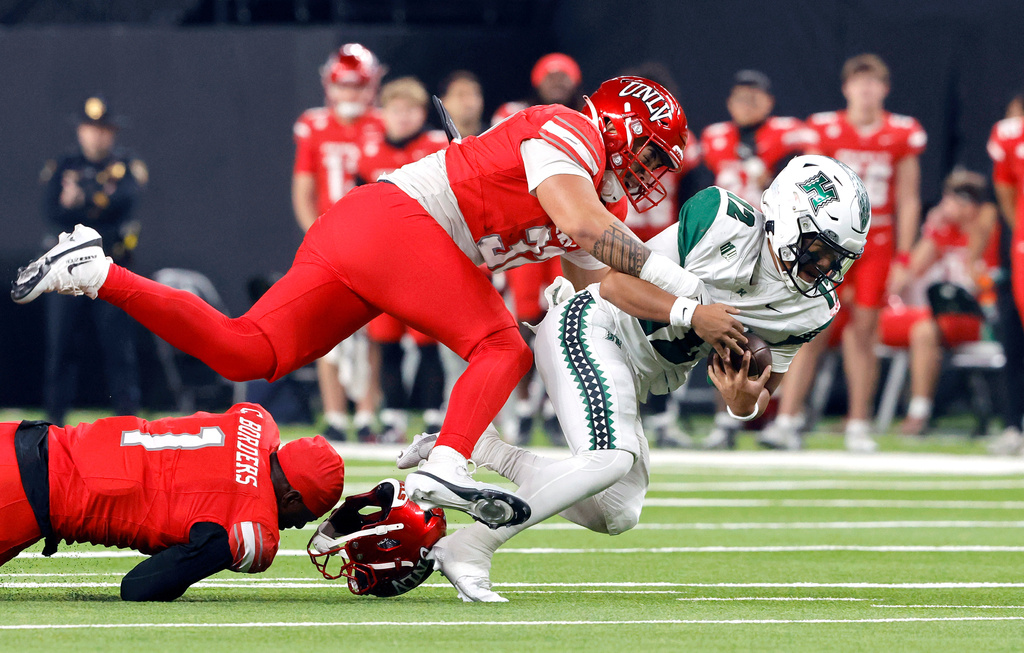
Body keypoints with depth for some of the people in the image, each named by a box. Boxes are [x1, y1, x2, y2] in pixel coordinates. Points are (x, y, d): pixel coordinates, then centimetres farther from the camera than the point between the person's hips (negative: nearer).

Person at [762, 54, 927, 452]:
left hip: (876, 247, 1)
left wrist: (903, 259, 2)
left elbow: (908, 201, 6)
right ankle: (787, 421, -6)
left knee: (864, 334, 3)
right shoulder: (826, 131, -1)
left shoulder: (902, 136, 2)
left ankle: (858, 426, 10)